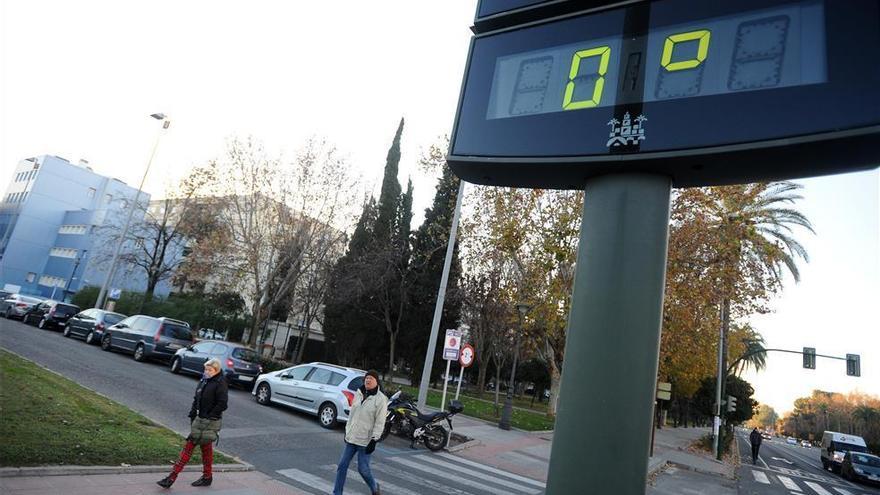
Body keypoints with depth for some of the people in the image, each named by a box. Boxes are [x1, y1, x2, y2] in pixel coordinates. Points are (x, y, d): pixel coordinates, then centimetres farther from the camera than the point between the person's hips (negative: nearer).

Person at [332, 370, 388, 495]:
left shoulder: (380, 399, -12)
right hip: (351, 438, 6)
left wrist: (374, 439, -18)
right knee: (342, 466, 5)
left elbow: (380, 422, -14)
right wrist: (347, 430, 16)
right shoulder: (359, 394, 6)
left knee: (363, 469, 1)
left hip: (365, 441, -6)